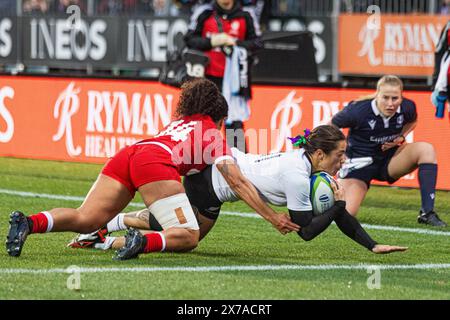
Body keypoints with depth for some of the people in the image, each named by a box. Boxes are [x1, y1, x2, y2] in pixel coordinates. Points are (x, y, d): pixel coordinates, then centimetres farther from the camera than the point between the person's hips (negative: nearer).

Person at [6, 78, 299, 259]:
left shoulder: (180, 122, 38)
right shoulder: (213, 134, 21)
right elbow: (238, 182, 16)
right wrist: (273, 217, 19)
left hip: (127, 155, 6)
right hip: (155, 162, -6)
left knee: (84, 219, -2)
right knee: (188, 237, -5)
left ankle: (29, 223, -28)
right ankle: (142, 243, -34)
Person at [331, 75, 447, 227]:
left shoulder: (407, 107, -14)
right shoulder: (358, 111, -26)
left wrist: (401, 137, -7)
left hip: (390, 160, 4)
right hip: (360, 162, -4)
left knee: (426, 149, -23)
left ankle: (427, 213, -21)